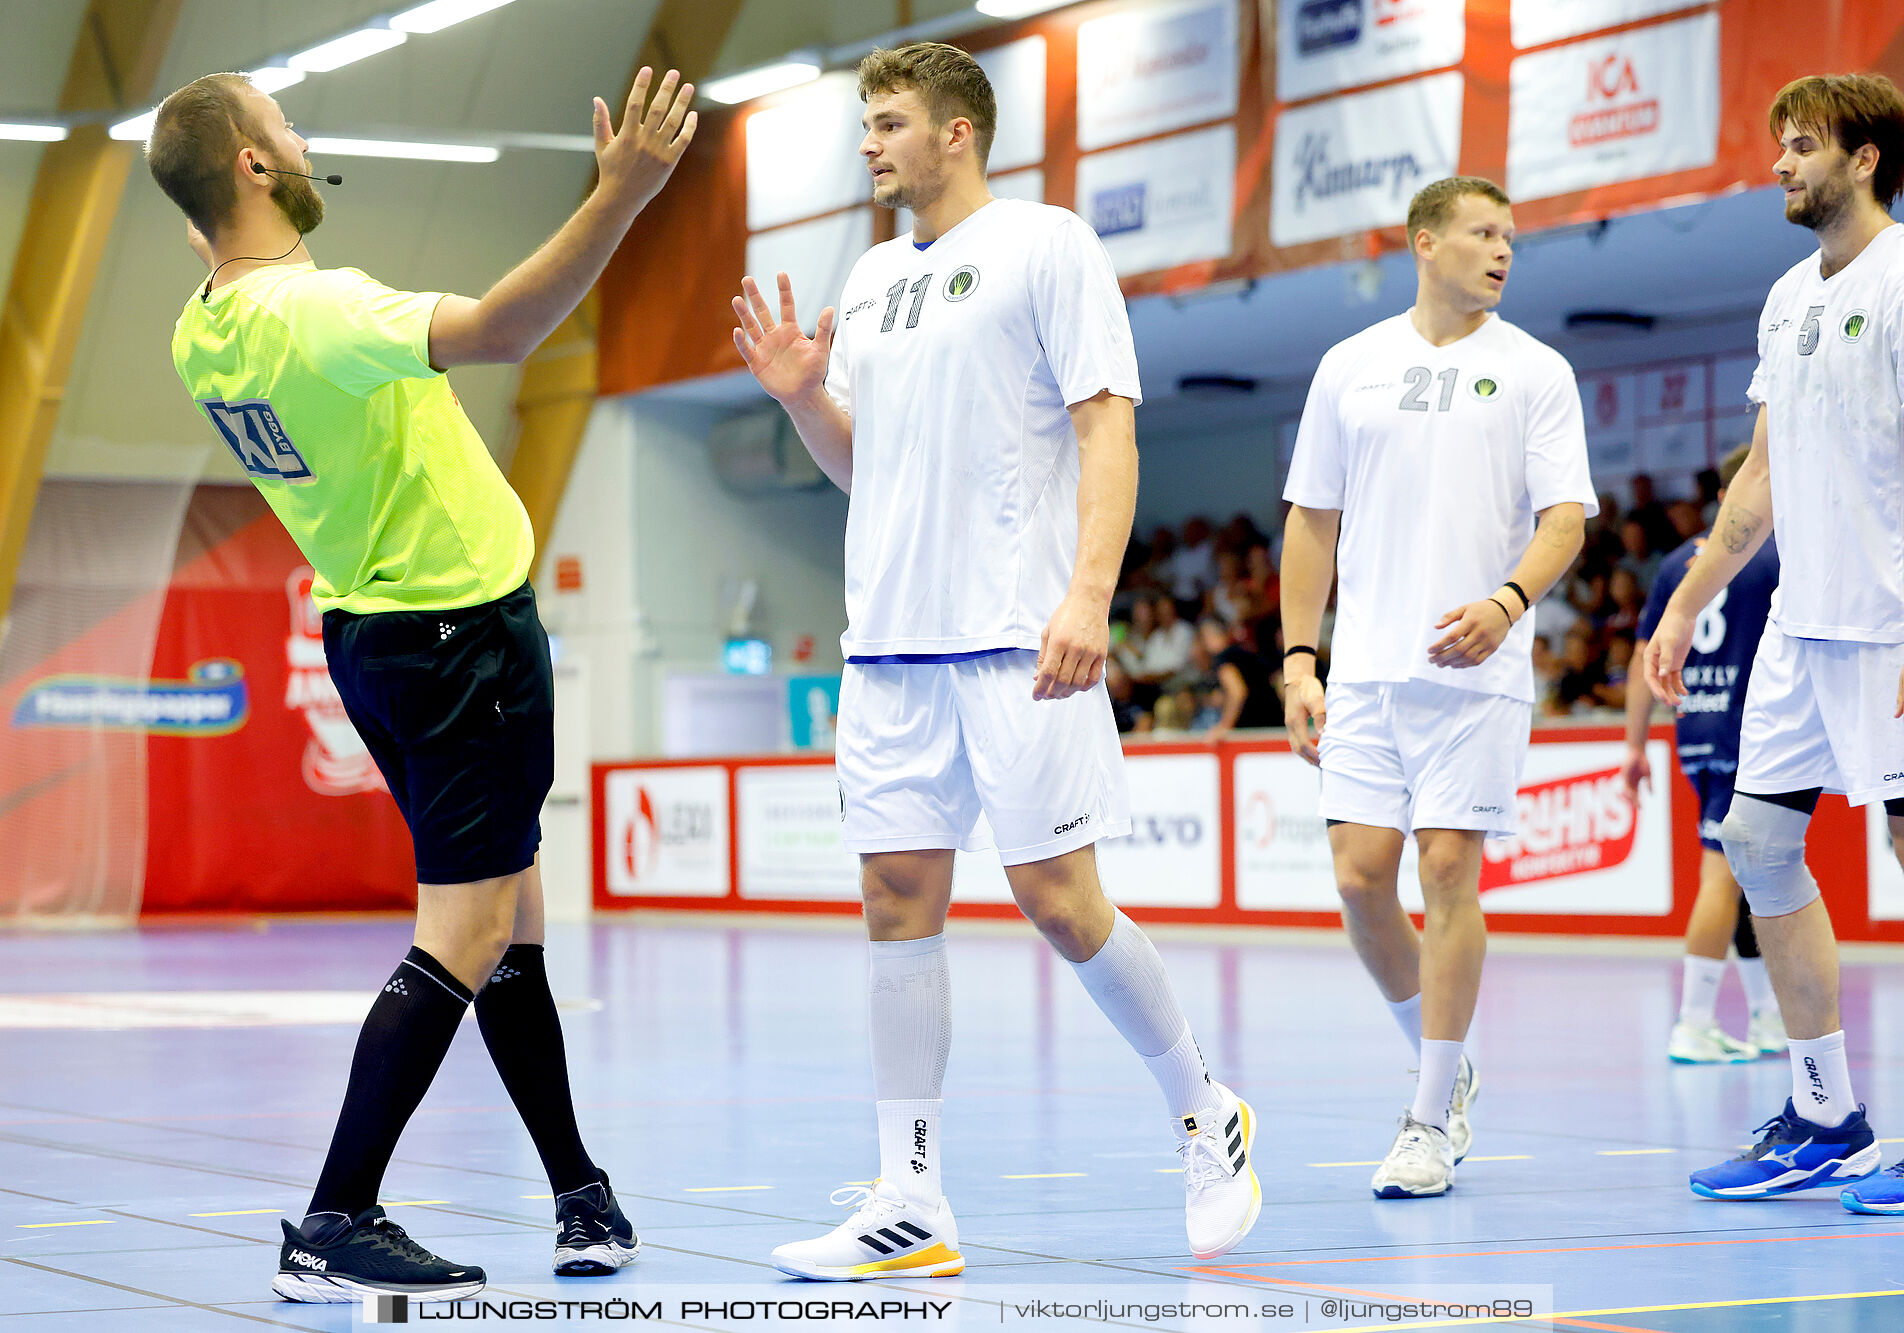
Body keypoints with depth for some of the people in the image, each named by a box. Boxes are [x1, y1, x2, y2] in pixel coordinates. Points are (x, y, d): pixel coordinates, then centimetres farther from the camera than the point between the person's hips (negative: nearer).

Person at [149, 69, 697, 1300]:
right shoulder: (317, 309, -25)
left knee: (508, 920, 15)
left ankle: (584, 1199, 20)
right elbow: (495, 330, -41)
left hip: (366, 633, 9)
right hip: (466, 632, -9)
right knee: (465, 935, -7)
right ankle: (334, 1228, -9)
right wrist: (622, 195, -44)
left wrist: (218, 246, 42)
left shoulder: (201, 331, 2)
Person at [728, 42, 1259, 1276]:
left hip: (1020, 639, -7)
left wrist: (1090, 591, -22)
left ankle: (1209, 1117, 14)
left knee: (1059, 899, -7)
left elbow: (1109, 425, -10)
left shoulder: (1047, 245, -2)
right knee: (899, 900, 1)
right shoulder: (873, 280, 18)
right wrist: (803, 394, 5)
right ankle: (912, 1201, 5)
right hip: (891, 640, 7)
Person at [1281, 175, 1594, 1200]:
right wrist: (1298, 660, 6)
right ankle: (1444, 1062, 21)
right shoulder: (1350, 368, 10)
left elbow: (1566, 516, -3)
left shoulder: (1536, 372, 4)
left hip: (1477, 670, -2)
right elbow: (1313, 521, 13)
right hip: (1365, 672, 3)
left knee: (1449, 869, -7)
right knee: (1360, 874, -4)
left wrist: (1509, 600, -23)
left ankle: (1432, 1120, 2)